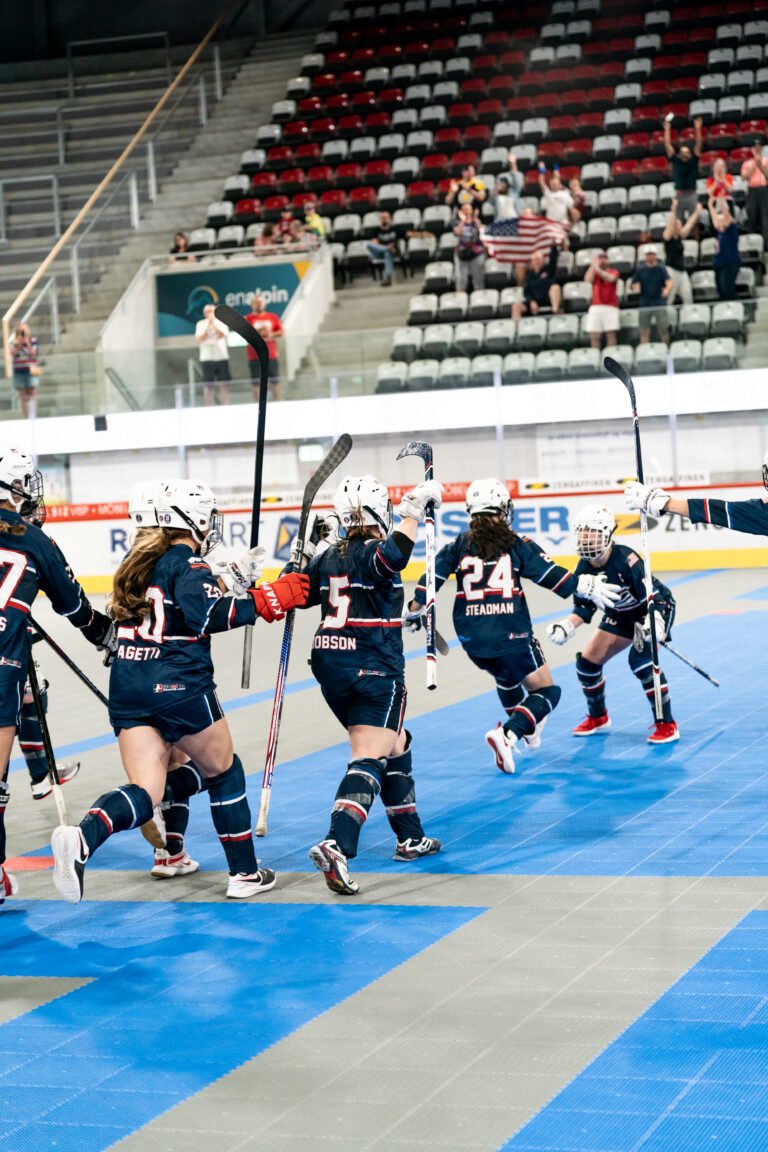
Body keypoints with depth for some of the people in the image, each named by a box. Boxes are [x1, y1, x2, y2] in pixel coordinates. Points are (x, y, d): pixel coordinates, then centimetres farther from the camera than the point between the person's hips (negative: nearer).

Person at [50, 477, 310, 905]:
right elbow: (205, 615, -20)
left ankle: (82, 838, -29)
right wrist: (267, 600, -16)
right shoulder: (188, 563, -6)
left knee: (146, 792, 0)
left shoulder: (143, 560, 18)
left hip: (127, 688, 6)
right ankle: (245, 874, 20)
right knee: (224, 771, 14)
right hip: (177, 683, -6)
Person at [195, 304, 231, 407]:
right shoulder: (201, 324, 7)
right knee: (208, 385, -1)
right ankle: (208, 408, 2)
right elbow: (199, 339, -5)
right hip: (207, 358, 0)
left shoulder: (221, 322, 7)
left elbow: (221, 335, -10)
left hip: (222, 357, 0)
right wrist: (208, 326, -11)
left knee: (224, 384, -1)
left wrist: (213, 323, -13)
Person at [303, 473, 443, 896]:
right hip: (374, 670, -7)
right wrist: (413, 512, -29)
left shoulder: (326, 557, 9)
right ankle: (336, 845, -32)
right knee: (369, 759, -13)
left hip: (330, 667, 7)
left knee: (395, 745, 22)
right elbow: (392, 557, -33)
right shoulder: (374, 553, -9)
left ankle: (410, 838, 29)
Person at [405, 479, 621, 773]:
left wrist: (414, 612, 11)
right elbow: (551, 576, -4)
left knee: (507, 676, 35)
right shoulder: (517, 544, -1)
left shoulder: (458, 545, 7)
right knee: (546, 692, 7)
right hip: (510, 635, -4)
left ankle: (528, 730, 48)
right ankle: (507, 734, -19)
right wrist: (586, 586, 6)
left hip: (472, 640, 4)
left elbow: (432, 578, 0)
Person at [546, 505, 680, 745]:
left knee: (641, 658, -29)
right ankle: (598, 718, 28)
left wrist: (654, 624, -50)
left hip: (656, 608, -7)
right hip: (620, 615, 7)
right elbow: (584, 608, -5)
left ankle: (666, 724, -16)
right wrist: (568, 626, -23)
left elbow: (652, 597, -33)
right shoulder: (584, 568, -15)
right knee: (587, 662, 2)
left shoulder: (625, 559, -33)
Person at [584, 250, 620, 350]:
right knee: (594, 336, -5)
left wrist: (598, 268, -19)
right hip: (595, 307, 2)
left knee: (611, 334, -8)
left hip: (610, 308, -2)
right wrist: (593, 265, -7)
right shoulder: (594, 273, 16)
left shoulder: (613, 272, 9)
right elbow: (588, 279, -6)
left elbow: (611, 278, -15)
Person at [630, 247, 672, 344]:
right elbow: (633, 284, 9)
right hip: (644, 304, 2)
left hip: (659, 304, -2)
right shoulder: (640, 269, 7)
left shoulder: (661, 269, 1)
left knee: (663, 329, -2)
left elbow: (669, 282, -11)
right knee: (644, 331, 2)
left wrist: (667, 289, -34)